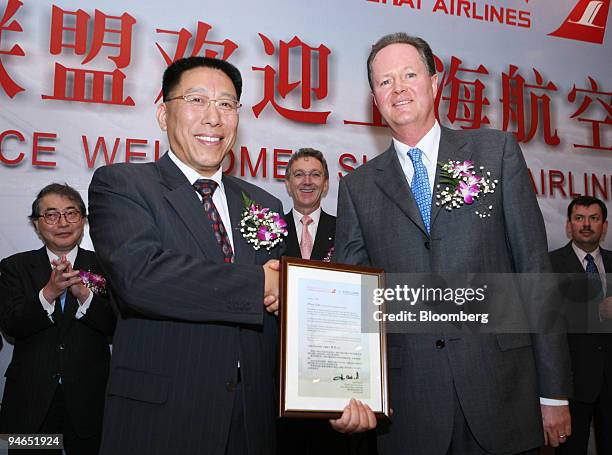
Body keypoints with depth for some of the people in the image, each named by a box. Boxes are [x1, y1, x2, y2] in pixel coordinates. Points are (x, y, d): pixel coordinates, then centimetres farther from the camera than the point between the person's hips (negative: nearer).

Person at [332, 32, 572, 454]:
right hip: (408, 400, 1)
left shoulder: (496, 150, 5)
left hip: (500, 386, 0)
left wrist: (554, 392, -2)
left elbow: (534, 265, 1)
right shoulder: (358, 186, 8)